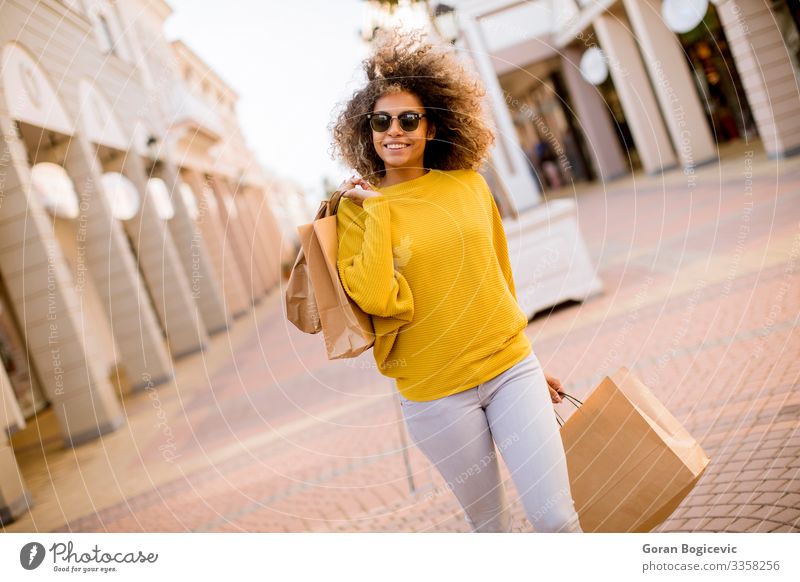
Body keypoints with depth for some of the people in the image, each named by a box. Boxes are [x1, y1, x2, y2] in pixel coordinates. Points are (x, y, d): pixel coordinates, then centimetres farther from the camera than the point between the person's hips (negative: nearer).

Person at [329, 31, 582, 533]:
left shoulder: (468, 183, 2)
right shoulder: (358, 207, -6)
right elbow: (376, 299, -21)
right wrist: (376, 208, -16)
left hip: (510, 368, 2)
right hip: (436, 393, -2)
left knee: (556, 517, -2)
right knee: (489, 521, 13)